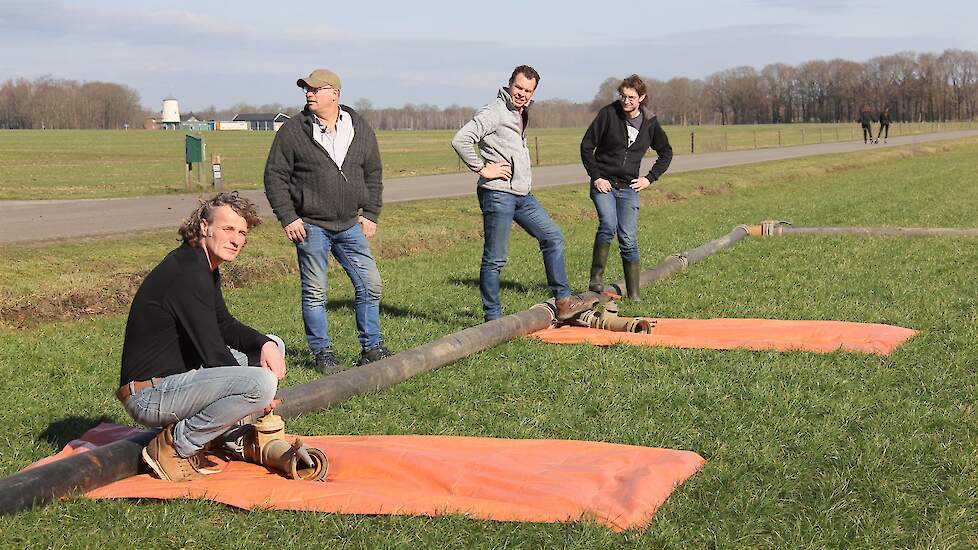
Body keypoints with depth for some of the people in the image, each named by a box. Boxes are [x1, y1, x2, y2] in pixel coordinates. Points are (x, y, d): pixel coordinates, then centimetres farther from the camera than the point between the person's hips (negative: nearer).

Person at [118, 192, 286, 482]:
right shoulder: (187, 273, -20)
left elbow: (225, 325, 21)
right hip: (149, 396, -11)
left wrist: (266, 345, 1)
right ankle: (175, 446, -11)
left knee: (271, 346, 16)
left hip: (176, 377, 11)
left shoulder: (206, 269, 12)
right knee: (261, 382, -29)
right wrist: (259, 395, -8)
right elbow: (213, 355, -21)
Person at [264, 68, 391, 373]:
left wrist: (370, 214, 6)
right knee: (315, 291, 2)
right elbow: (275, 176, -2)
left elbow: (374, 174, 13)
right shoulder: (292, 130, -4)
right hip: (311, 225, -3)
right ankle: (323, 352, 13)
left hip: (351, 225, 3)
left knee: (370, 285, 2)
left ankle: (372, 349, 14)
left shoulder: (360, 129, 5)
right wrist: (287, 218, -8)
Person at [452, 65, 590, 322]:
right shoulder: (495, 112, -12)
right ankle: (493, 318, 5)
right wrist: (483, 169, -17)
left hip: (522, 195, 9)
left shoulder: (521, 113, 16)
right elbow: (460, 140, -21)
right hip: (497, 194, -9)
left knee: (553, 237, 8)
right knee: (495, 259, -2)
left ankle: (562, 301, 12)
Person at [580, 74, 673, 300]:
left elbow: (666, 152, 19)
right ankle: (596, 276, -12)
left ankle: (634, 294, 4)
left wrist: (650, 178, 8)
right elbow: (587, 146, 0)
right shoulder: (608, 114, -5)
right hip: (603, 184, -2)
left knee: (629, 240, -3)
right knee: (608, 225, -26)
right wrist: (596, 177, -7)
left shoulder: (650, 122, 4)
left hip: (629, 188, 2)